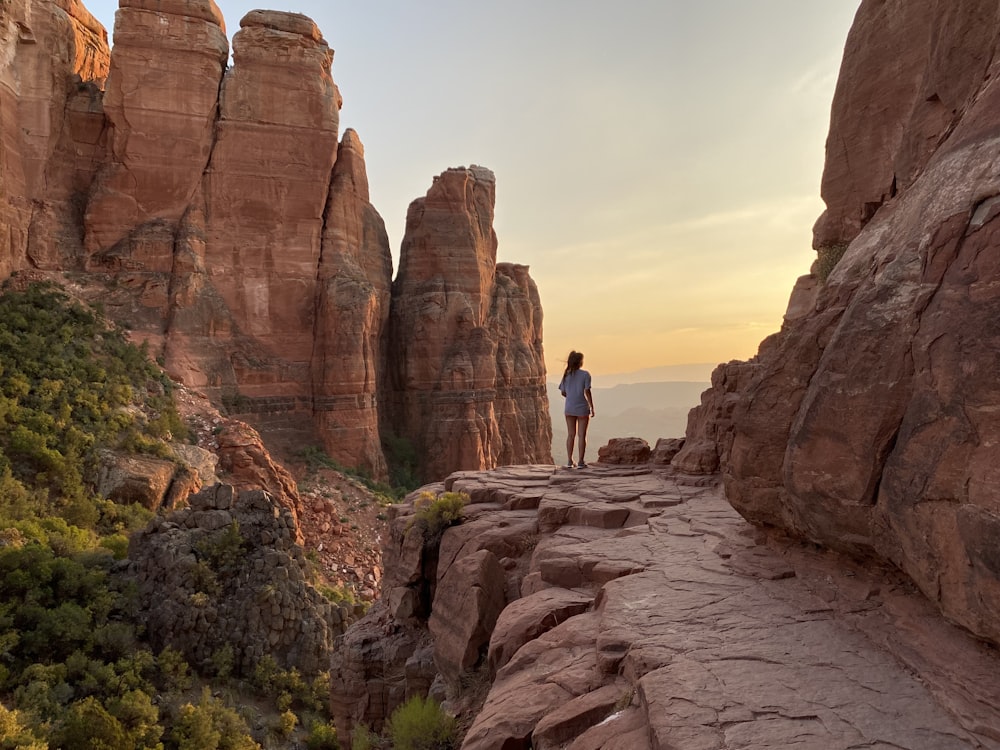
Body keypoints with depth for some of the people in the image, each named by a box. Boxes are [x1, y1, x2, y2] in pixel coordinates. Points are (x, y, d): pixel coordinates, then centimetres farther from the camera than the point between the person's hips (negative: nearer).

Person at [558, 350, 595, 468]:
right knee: (581, 435, 3)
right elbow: (587, 392, -12)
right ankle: (581, 461, 4)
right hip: (582, 408, -4)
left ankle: (569, 461, 11)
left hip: (569, 408, 4)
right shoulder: (585, 374, -9)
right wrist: (592, 407, -5)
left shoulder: (566, 375, 3)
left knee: (571, 435, 11)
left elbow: (563, 393, 6)